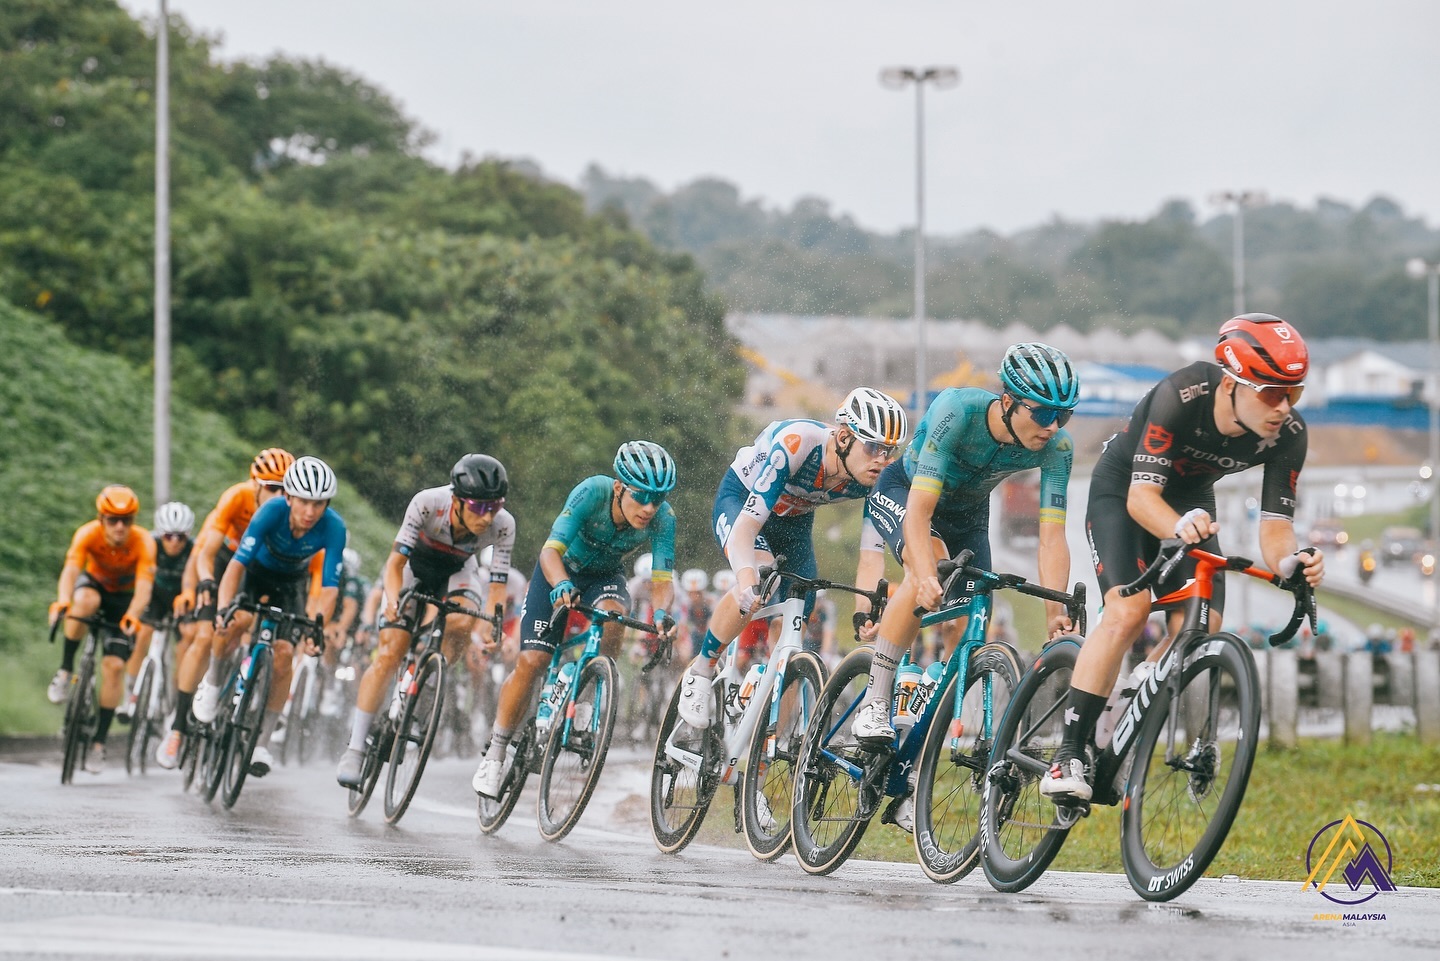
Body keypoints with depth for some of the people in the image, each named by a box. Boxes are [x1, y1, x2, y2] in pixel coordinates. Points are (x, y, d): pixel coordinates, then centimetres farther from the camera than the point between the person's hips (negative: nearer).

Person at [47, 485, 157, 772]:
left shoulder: (143, 542, -28)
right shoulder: (88, 534, -27)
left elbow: (144, 587, -38)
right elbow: (70, 570, -40)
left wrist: (132, 616, -57)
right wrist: (62, 603, -60)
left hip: (125, 598, 0)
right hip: (95, 584, 0)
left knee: (114, 666, -14)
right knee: (84, 601, -38)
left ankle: (99, 742, -3)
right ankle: (66, 671, -22)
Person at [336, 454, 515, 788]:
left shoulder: (502, 526, -29)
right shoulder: (427, 504, -35)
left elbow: (497, 585, -26)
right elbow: (395, 562, -29)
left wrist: (490, 623, -45)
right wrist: (394, 599, -48)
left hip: (457, 572, 1)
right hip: (415, 568, -1)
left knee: (461, 622, -32)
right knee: (390, 653, -14)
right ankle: (355, 750, -9)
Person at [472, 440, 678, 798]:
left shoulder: (663, 518, -27)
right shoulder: (592, 493, -34)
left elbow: (661, 579, -29)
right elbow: (552, 549, -39)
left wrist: (661, 611, -51)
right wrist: (562, 586, -59)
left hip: (605, 576, 2)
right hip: (561, 569, -2)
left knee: (613, 615, -35)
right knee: (532, 661, -14)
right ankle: (495, 753, 3)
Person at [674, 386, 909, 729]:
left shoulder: (873, 480, -26)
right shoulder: (796, 444, -41)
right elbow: (746, 526, -45)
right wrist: (748, 577, -64)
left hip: (794, 520, 5)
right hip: (739, 500, -5)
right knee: (759, 586, -33)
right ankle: (699, 673, -12)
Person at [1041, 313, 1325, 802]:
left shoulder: (1288, 434, -24)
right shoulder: (1182, 395, -36)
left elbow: (1275, 526, -22)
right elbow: (1141, 496, -36)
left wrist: (1291, 562, -45)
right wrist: (1179, 527, -57)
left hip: (1190, 501, 4)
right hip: (1122, 489, -4)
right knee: (1129, 610, -26)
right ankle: (1069, 754, -23)